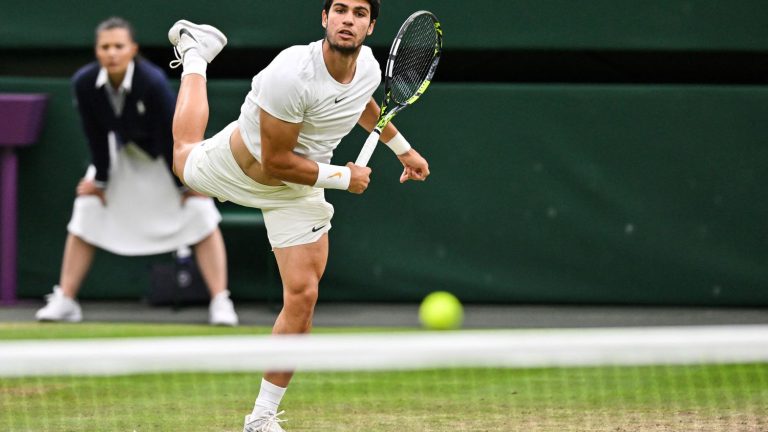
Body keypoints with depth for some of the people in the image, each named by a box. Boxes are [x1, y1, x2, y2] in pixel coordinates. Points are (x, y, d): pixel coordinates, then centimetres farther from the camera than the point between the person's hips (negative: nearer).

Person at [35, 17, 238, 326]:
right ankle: (64, 301, 8)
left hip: (166, 153, -3)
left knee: (200, 213, -14)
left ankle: (220, 303, -11)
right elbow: (96, 135, -12)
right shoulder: (84, 83, -26)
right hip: (121, 151, 3)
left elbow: (170, 135, -26)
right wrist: (100, 179, -3)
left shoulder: (153, 82, -36)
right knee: (85, 212, -1)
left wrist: (185, 182, -17)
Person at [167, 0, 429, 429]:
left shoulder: (369, 67, -18)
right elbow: (275, 159, -32)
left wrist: (403, 148, 18)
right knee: (185, 157, 32)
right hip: (236, 164, -3)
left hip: (297, 189, 3)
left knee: (302, 298, -7)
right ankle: (195, 53, 56)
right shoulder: (292, 74, -39)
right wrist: (344, 177, -25)